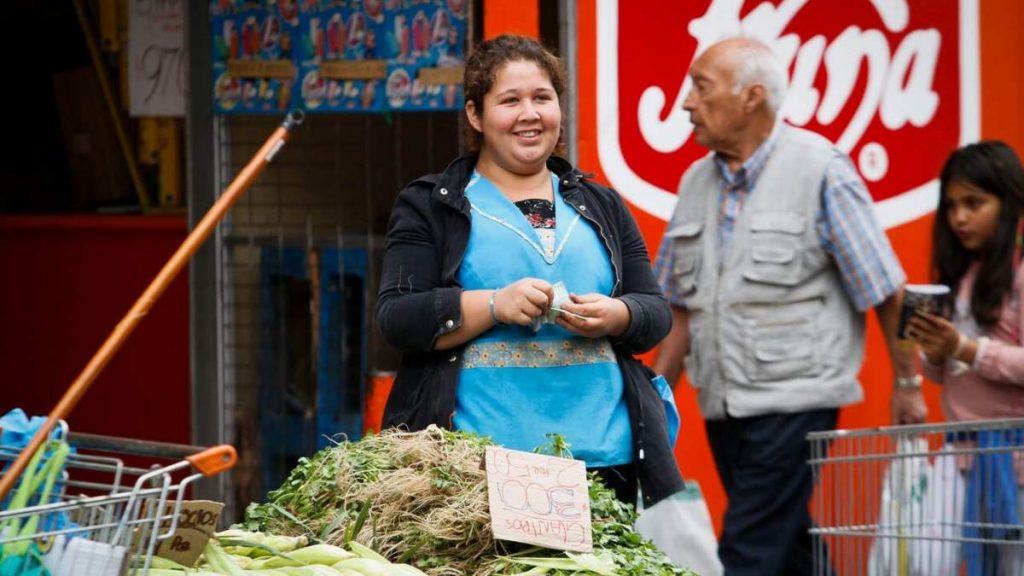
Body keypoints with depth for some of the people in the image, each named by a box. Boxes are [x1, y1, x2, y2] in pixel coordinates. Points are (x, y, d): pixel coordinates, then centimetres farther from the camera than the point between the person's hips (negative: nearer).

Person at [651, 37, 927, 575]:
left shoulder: (819, 169, -8)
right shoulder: (697, 181, 11)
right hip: (722, 406, 7)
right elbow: (681, 304, 17)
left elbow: (885, 291, -6)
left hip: (794, 400, -7)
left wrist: (908, 383, -5)